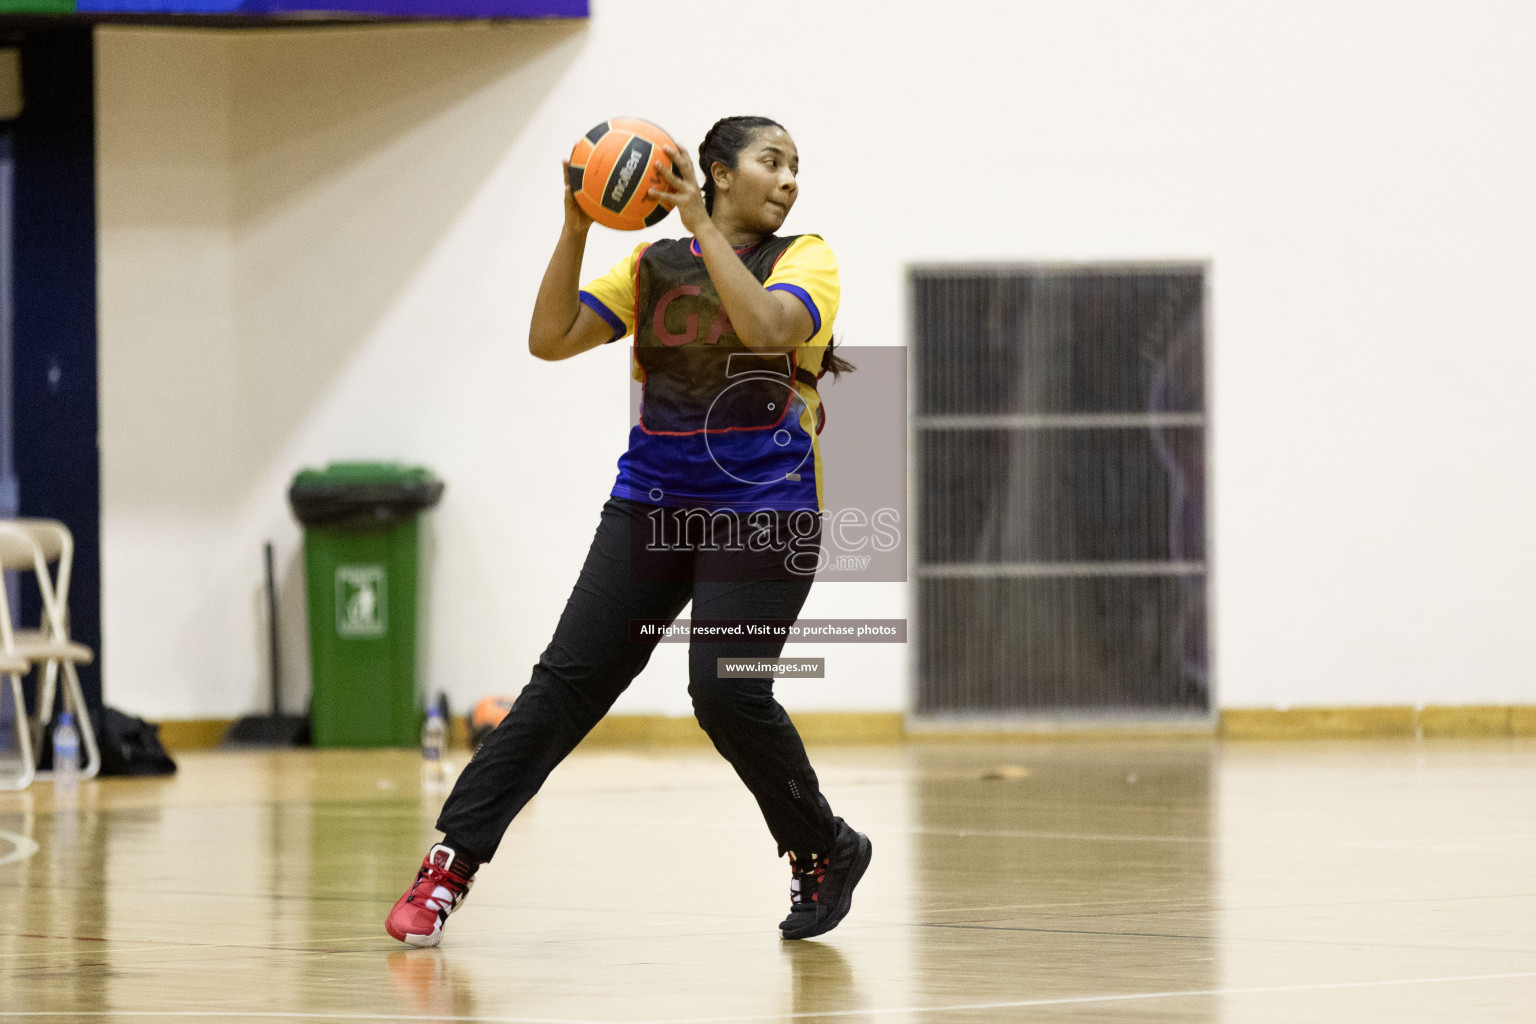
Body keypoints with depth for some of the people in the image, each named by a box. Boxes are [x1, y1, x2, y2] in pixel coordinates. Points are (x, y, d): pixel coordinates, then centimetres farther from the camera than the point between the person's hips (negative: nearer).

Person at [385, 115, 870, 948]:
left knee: (727, 692, -17)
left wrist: (702, 224, -18)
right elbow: (550, 339, 1)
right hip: (654, 500, 3)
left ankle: (827, 851, 7)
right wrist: (575, 228, -8)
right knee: (569, 677, -6)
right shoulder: (654, 267, 11)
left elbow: (768, 327, -21)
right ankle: (452, 861, -6)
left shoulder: (803, 258, 1)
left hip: (762, 512, -3)